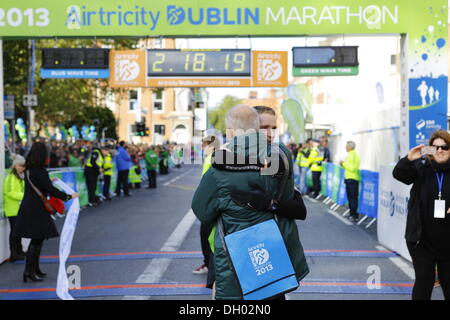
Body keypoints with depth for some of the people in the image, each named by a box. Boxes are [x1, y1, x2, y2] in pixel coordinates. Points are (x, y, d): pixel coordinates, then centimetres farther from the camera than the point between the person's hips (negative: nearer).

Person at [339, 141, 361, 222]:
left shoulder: (354, 156, -15)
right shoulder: (349, 155, 16)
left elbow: (352, 168, -22)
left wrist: (344, 163, -13)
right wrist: (343, 164, 8)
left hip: (353, 179, -10)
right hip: (348, 179, 10)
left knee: (353, 198, -8)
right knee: (350, 197, 13)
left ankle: (354, 215, -7)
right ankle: (352, 214, 19)